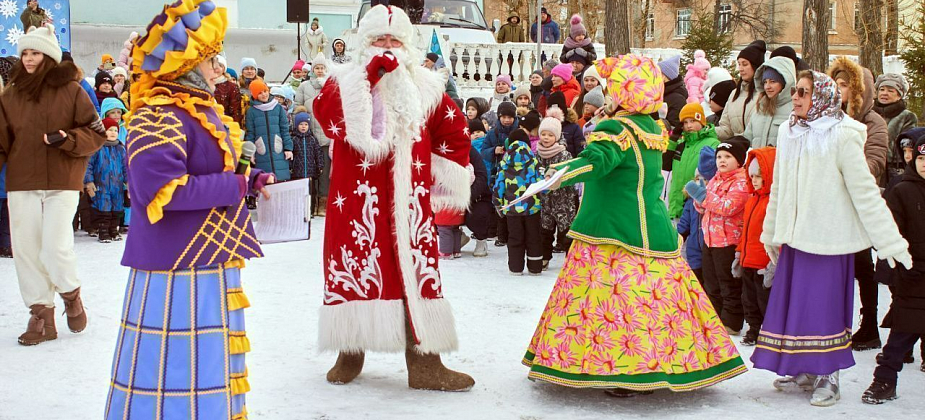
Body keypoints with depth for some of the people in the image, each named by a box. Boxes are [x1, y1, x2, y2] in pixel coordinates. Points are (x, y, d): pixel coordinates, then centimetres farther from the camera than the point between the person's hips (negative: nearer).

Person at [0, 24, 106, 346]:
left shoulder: (71, 91, -1)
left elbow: (96, 133, -1)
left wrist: (67, 139, -16)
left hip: (63, 183, -3)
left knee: (56, 248, -10)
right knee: (26, 250, 3)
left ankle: (70, 294, 20)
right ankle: (41, 314, 15)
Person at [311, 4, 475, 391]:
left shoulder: (425, 87, 11)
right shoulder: (345, 81, 4)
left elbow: (453, 132, 19)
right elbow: (327, 113, -18)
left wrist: (446, 180, 11)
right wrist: (369, 76, -20)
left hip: (409, 200, 2)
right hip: (357, 198, -1)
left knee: (416, 271, -1)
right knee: (356, 268, 2)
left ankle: (424, 362, 1)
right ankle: (350, 352, 18)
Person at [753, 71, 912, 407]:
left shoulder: (841, 137, -12)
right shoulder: (790, 134, 8)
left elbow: (865, 192, -12)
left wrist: (889, 240, -13)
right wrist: (771, 232, 23)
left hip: (827, 238, -6)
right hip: (794, 236, 6)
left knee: (824, 306, -1)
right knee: (791, 301, 10)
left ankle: (828, 378, 11)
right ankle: (804, 371, 23)